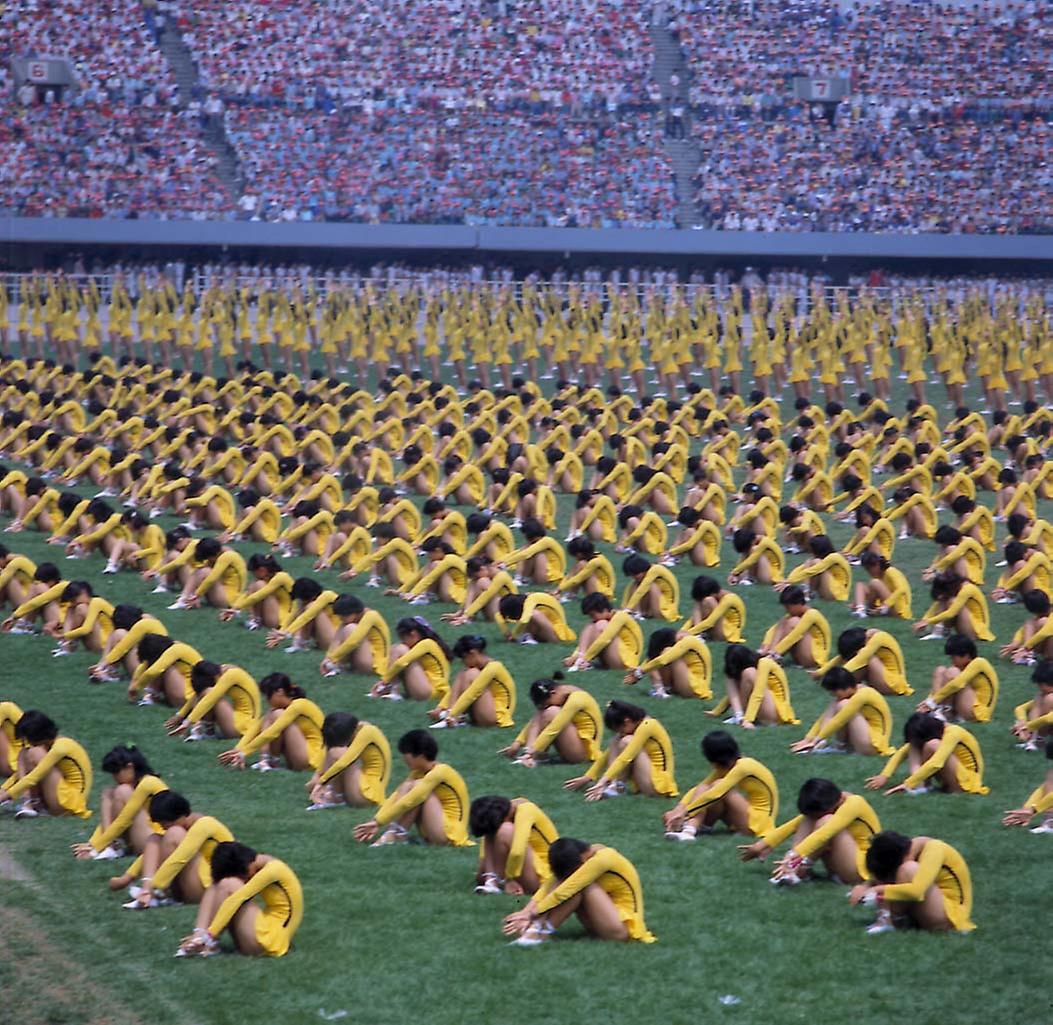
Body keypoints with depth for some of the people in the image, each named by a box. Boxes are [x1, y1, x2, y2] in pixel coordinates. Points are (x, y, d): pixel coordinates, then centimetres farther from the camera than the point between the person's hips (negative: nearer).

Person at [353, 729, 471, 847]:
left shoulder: (439, 772, -18)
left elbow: (408, 801, -23)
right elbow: (397, 795, 2)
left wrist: (378, 822, -22)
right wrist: (375, 821, -9)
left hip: (450, 834, -9)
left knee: (417, 787, -19)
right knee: (406, 786, -2)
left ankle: (399, 832, -18)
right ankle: (392, 832, -18)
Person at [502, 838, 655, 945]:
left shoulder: (602, 859, -23)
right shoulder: (575, 858, 0)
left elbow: (566, 890, -26)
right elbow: (548, 887, -7)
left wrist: (533, 912, -23)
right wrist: (527, 912, -20)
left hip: (624, 927, -8)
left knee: (580, 886, -25)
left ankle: (541, 931, -27)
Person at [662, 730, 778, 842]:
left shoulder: (743, 766, -21)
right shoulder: (724, 767, 5)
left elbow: (715, 794, -27)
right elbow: (700, 788, 0)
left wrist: (684, 812, -28)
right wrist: (678, 809, -15)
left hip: (759, 821, -8)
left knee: (718, 787, -24)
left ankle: (689, 830, -27)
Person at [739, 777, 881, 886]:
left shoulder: (854, 803, -22)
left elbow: (825, 833, -33)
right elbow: (794, 824, 2)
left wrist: (795, 855, -41)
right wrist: (765, 843, -7)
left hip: (862, 869, -8)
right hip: (838, 868, 8)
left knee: (825, 821, -26)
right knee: (809, 818, -5)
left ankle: (798, 871, -25)